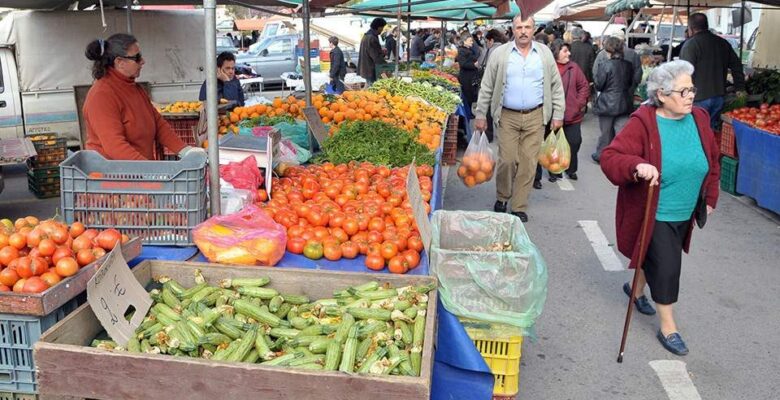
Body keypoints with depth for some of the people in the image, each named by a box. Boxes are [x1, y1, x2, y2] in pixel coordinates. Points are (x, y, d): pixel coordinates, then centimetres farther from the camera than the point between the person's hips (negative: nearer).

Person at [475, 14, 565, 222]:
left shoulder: (544, 53, 5)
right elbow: (486, 87, 4)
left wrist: (558, 115, 5)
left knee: (528, 164, 2)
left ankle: (519, 207, 13)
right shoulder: (499, 54, 1)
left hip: (535, 117, 1)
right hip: (508, 116, -1)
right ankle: (502, 198, 22)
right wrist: (480, 115, 2)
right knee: (507, 160, -4)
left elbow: (556, 86, 9)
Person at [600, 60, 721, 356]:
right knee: (666, 267, -4)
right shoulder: (643, 123, -20)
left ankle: (636, 287, 51)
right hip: (653, 216, -6)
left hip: (684, 215, 6)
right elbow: (609, 158, -25)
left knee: (657, 260, 21)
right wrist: (637, 166, -43)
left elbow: (712, 163, 13)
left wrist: (709, 198, 14)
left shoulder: (699, 119, -1)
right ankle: (668, 327, 15)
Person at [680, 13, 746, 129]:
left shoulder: (691, 44, -9)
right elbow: (737, 66, 16)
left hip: (699, 98, -6)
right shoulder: (723, 43, 13)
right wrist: (740, 88, 22)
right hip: (719, 96, 6)